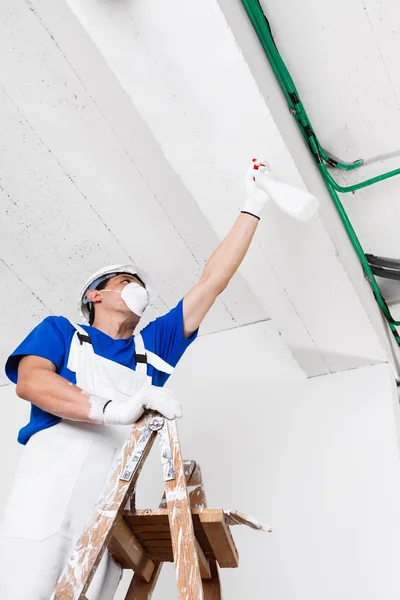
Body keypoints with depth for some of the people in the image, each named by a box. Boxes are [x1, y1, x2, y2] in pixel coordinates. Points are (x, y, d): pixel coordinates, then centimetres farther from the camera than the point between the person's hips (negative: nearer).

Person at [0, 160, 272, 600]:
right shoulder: (60, 331, 15)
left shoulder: (153, 344, 24)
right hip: (49, 486, -3)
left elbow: (212, 282, 23)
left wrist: (253, 208, 24)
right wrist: (111, 408, -22)